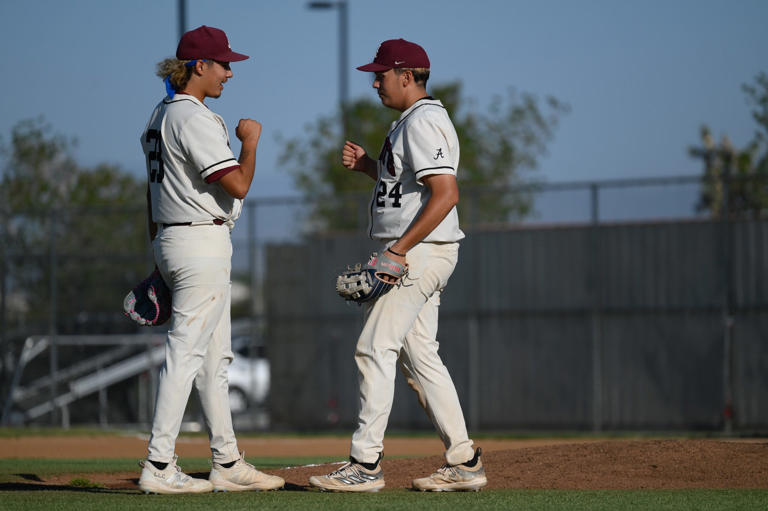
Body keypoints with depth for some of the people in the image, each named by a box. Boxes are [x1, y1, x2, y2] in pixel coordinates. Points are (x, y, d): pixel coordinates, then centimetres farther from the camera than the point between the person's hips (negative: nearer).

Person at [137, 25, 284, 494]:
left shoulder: (160, 116, 15)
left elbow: (155, 191, 20)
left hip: (171, 240, 11)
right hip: (202, 243, -11)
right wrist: (251, 141, -5)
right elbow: (238, 185, -21)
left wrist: (161, 254, 24)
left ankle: (228, 464, 18)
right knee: (186, 352, -10)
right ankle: (158, 466, -11)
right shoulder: (193, 118, -16)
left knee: (216, 356, 14)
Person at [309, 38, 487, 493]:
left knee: (375, 348, -10)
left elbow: (445, 193, -24)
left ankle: (366, 464, -9)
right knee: (420, 355, 11)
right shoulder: (417, 120, 18)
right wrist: (367, 165, 15)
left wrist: (399, 249, -25)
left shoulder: (422, 122, -15)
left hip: (417, 252, -11)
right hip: (415, 255, 11)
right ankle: (464, 463, 11)